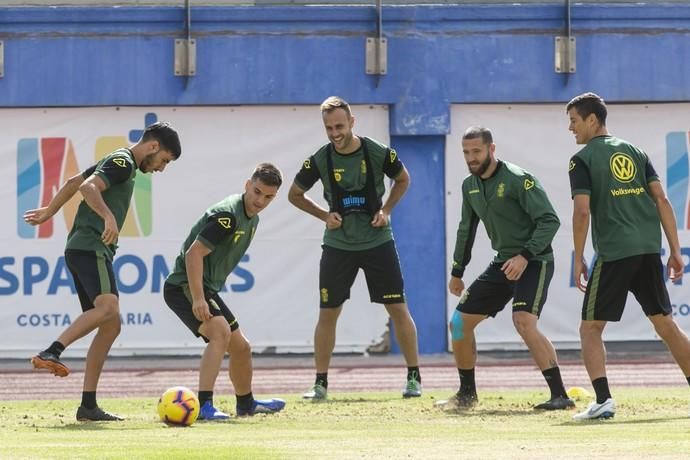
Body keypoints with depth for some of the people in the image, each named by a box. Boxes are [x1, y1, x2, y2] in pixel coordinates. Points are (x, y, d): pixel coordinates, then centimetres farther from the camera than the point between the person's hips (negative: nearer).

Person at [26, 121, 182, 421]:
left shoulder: (118, 163, 26)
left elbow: (73, 182, 36)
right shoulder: (123, 162, -5)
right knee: (108, 307, -30)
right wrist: (109, 217, -34)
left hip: (80, 250, 10)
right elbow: (88, 187, -21)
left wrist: (49, 212, 46)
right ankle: (50, 353, -40)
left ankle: (88, 406, 1)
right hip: (90, 248, -10)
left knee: (110, 326, 4)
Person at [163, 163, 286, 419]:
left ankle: (246, 403, 42)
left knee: (240, 347, 19)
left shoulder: (252, 219, 10)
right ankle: (203, 405, -38)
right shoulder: (227, 216, -22)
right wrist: (198, 300, -34)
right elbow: (194, 253, -28)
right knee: (221, 332, -31)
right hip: (183, 286, -10)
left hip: (207, 289, 10)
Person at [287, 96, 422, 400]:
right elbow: (295, 195, 8)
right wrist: (324, 215, -5)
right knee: (328, 313, 0)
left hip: (377, 241, -1)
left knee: (398, 308, -1)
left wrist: (386, 210, -3)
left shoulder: (378, 153, -10)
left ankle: (414, 377, 8)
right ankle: (320, 383, 8)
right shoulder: (319, 160, -7)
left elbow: (403, 179, 10)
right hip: (338, 246, 1)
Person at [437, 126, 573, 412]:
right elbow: (466, 229, 23)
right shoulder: (470, 185, 9)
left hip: (534, 262, -8)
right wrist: (457, 272, 23)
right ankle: (467, 394, 23)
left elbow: (550, 221, -19)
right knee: (460, 321, 7)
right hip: (503, 264, 8)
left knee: (523, 321, -28)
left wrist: (525, 256, -28)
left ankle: (560, 396, -26)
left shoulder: (518, 179, -16)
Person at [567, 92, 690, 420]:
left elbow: (582, 211, -10)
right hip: (649, 250, 5)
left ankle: (603, 400, -14)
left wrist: (578, 260, -3)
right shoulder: (635, 152, 15)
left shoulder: (582, 160, 0)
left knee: (590, 328, 2)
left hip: (613, 254, -5)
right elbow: (662, 200, 9)